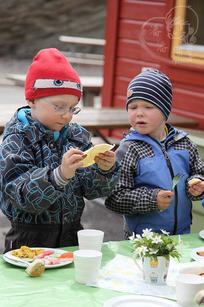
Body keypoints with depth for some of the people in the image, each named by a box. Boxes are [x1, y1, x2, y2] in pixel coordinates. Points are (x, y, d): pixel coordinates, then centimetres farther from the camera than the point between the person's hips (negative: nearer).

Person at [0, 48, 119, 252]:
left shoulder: (77, 135, 2)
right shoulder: (17, 139, -13)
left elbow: (92, 190, 0)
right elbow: (24, 196, -23)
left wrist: (105, 170, -20)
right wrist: (60, 175, -38)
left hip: (72, 235, 5)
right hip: (30, 240, -4)